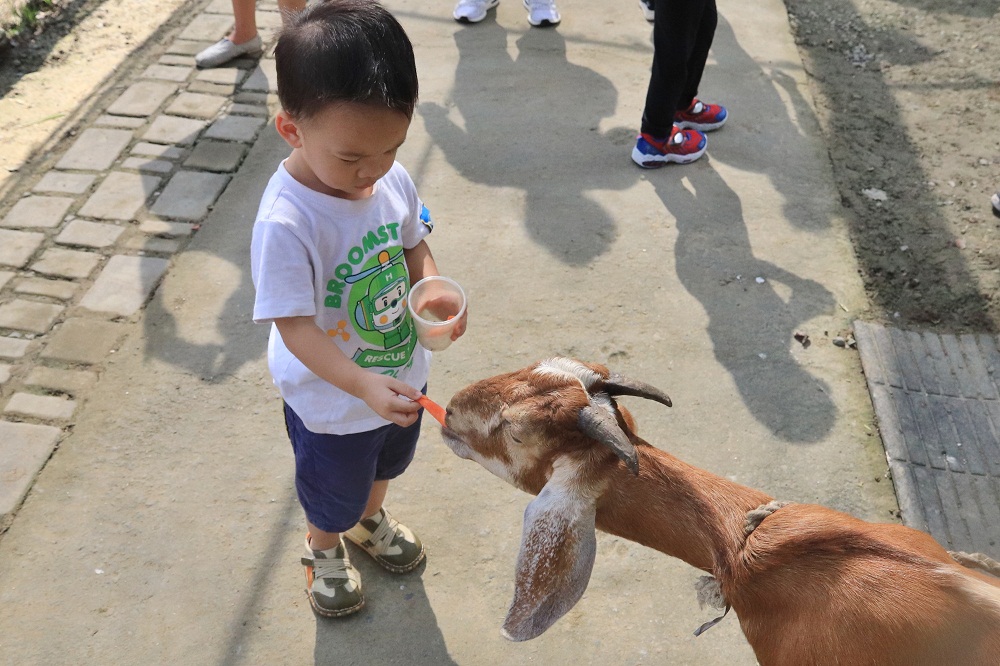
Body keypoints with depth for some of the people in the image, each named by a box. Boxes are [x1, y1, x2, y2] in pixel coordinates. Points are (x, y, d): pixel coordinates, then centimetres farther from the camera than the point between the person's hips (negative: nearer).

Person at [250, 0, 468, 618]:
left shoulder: (392, 178, -17)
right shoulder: (286, 223, -35)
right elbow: (297, 331, -32)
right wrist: (365, 387, -43)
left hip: (401, 375, 6)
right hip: (332, 401, -5)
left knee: (385, 463, 34)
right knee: (334, 492, 24)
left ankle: (371, 517, 66)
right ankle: (325, 549, 58)